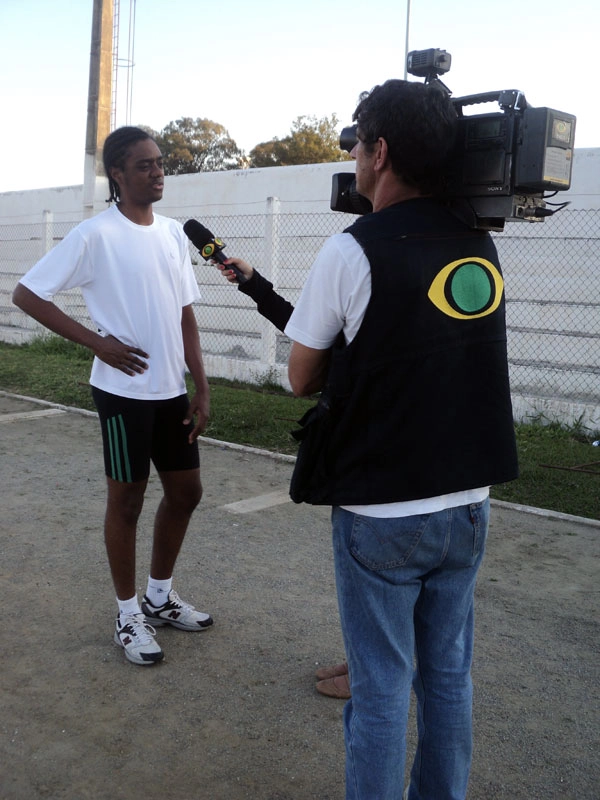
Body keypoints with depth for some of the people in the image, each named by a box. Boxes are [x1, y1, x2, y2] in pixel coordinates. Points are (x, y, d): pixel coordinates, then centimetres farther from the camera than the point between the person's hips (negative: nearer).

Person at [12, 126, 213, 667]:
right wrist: (98, 342, -15)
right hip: (124, 392, -6)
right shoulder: (96, 235, -11)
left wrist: (201, 389, 6)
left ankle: (160, 596, 33)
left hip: (172, 391, 7)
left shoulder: (174, 233, 8)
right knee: (127, 500, 5)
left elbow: (185, 317, 11)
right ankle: (129, 615, 23)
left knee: (186, 491, 13)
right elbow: (27, 294, -10)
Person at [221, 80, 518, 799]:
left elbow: (302, 378, -5)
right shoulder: (481, 246, 2)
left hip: (381, 516, -6)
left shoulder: (352, 253, -15)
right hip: (468, 505, 6)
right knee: (448, 674, 19)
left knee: (381, 686, 9)